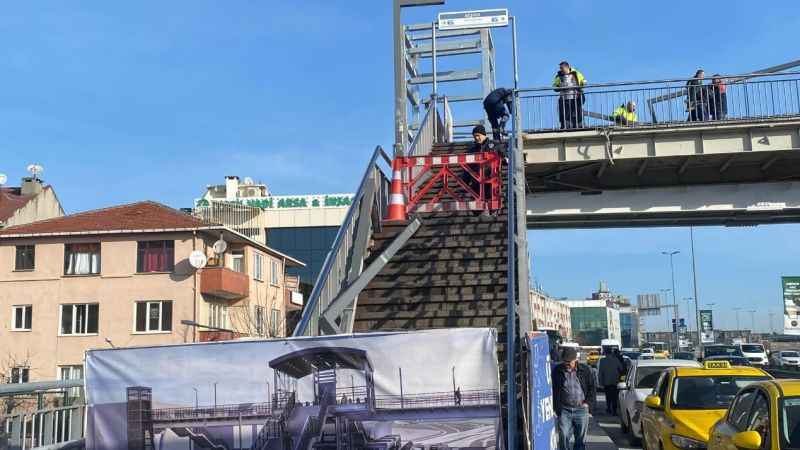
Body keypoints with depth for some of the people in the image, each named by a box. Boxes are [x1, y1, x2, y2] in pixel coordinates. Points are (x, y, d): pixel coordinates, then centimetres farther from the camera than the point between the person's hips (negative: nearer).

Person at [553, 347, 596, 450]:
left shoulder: (585, 370, 1)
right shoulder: (557, 371, 0)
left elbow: (592, 388, 9)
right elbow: (553, 390, 6)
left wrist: (588, 403, -1)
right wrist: (555, 407, -1)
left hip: (581, 409, 1)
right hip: (564, 410, -1)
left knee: (580, 439, 9)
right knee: (564, 438, -5)